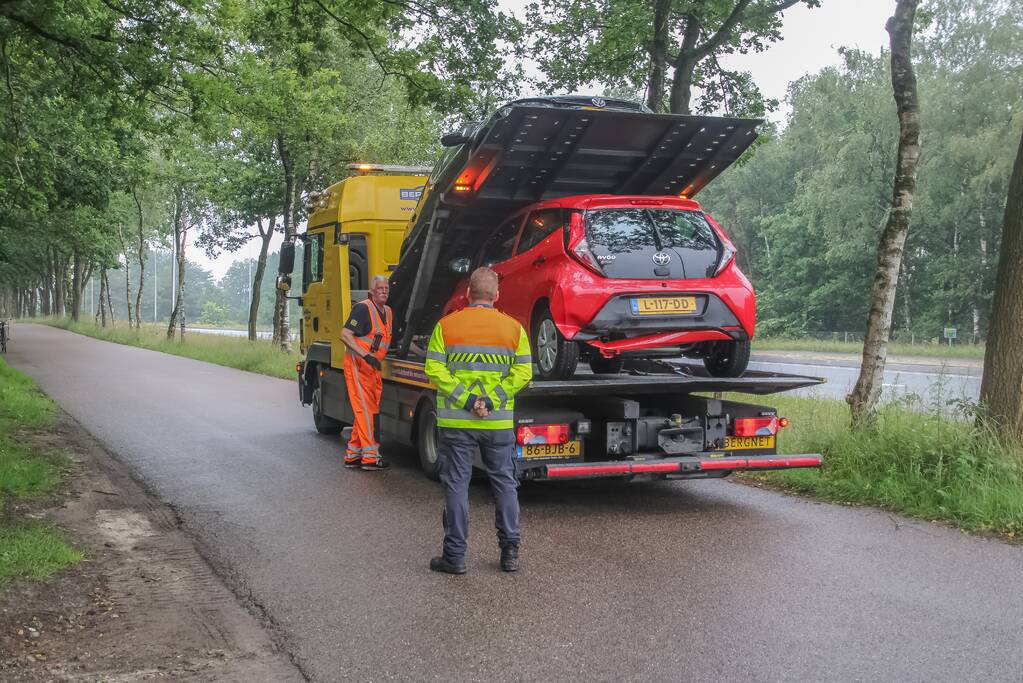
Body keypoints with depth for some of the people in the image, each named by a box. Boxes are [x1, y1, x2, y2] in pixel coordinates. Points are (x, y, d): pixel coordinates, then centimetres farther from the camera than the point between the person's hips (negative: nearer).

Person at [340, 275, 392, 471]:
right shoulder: (363, 308, -12)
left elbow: (390, 337, 30)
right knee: (366, 410, -9)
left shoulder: (388, 311, 15)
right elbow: (345, 334, -19)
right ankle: (370, 456, -5)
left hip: (373, 367, 9)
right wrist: (365, 355, -27)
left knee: (365, 411, 12)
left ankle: (352, 455, 19)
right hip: (357, 364, -9)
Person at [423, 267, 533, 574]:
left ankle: (455, 555, 10)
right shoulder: (514, 328, 3)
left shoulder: (446, 325, -1)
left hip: (456, 421, -1)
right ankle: (510, 551, 16)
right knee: (505, 483, 13)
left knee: (456, 484, 6)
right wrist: (492, 402, -8)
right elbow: (523, 373, -5)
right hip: (500, 422, 2)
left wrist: (466, 399, -10)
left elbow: (434, 370, -9)